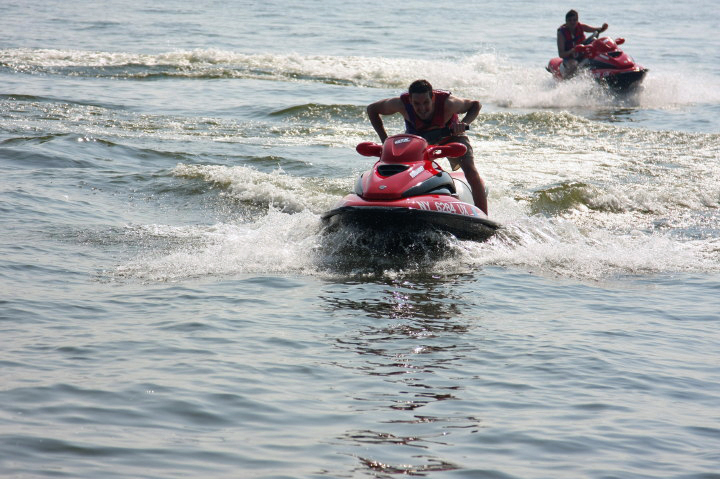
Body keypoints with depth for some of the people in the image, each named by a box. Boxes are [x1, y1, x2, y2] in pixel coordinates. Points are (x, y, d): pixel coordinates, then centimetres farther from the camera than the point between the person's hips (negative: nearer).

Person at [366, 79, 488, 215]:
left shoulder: (447, 103, -38)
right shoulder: (401, 104, -35)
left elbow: (476, 105, -18)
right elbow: (372, 109, -17)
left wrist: (464, 123, -39)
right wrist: (385, 141, -23)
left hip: (450, 134, -2)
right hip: (416, 137, 2)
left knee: (471, 171, -23)